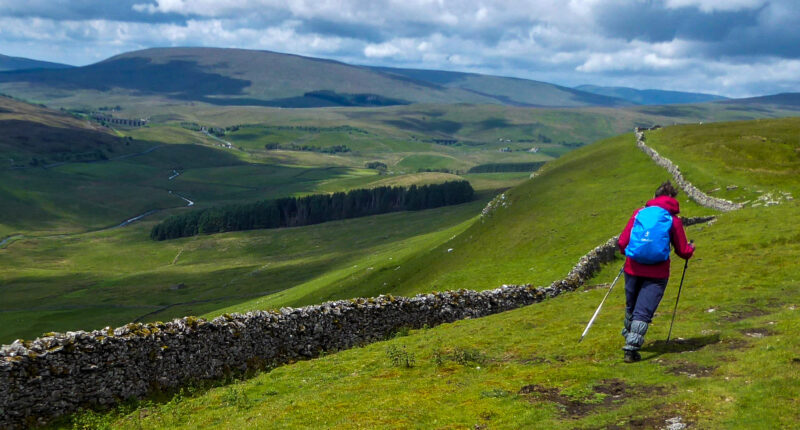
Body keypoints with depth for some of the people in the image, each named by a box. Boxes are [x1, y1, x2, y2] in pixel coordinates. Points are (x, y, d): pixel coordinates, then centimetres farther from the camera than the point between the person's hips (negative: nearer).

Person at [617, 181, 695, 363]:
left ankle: (630, 338, 42)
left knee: (631, 307, 21)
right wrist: (691, 248, 28)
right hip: (656, 274, -3)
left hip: (633, 269, 3)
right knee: (643, 311, -2)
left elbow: (622, 242, 3)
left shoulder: (639, 213, 4)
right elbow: (683, 252, 5)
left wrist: (625, 252, 25)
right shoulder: (673, 220, 0)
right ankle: (631, 348, -11)